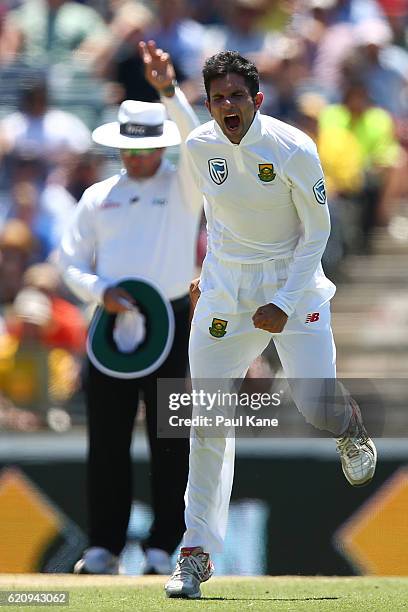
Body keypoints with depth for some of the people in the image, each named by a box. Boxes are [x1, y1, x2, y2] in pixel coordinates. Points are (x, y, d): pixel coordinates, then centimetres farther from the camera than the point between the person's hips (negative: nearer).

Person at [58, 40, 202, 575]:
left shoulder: (183, 188, 5)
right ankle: (104, 547, 2)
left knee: (170, 440, -3)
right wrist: (100, 291, -9)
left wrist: (169, 91, -28)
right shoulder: (98, 198, 13)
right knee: (107, 438, 0)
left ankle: (162, 547, 1)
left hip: (170, 323, -2)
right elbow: (72, 262, 11)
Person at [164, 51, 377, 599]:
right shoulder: (200, 148, -4)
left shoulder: (293, 150, -16)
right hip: (224, 293, 3)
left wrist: (285, 302, -15)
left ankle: (352, 426, 28)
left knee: (317, 408, -13)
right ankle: (197, 553, 3)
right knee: (209, 421, -4)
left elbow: (318, 231, -9)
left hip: (293, 284, -3)